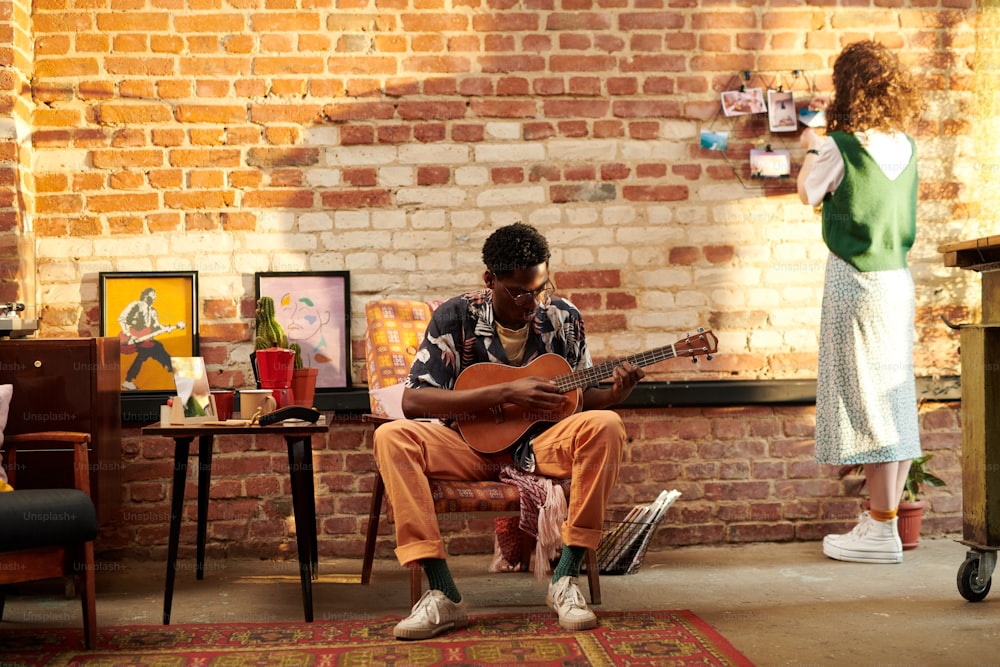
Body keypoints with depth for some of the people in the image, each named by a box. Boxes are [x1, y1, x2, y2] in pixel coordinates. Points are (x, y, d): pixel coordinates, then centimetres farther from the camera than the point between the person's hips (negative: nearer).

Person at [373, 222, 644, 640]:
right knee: (391, 437, -29)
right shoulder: (455, 317, -8)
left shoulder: (563, 318, 0)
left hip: (539, 442, 1)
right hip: (472, 442, -1)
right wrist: (506, 393, -23)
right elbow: (412, 400, -17)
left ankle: (566, 578, -23)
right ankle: (443, 595, -31)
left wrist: (614, 393, -16)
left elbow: (580, 397, 9)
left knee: (605, 426, -29)